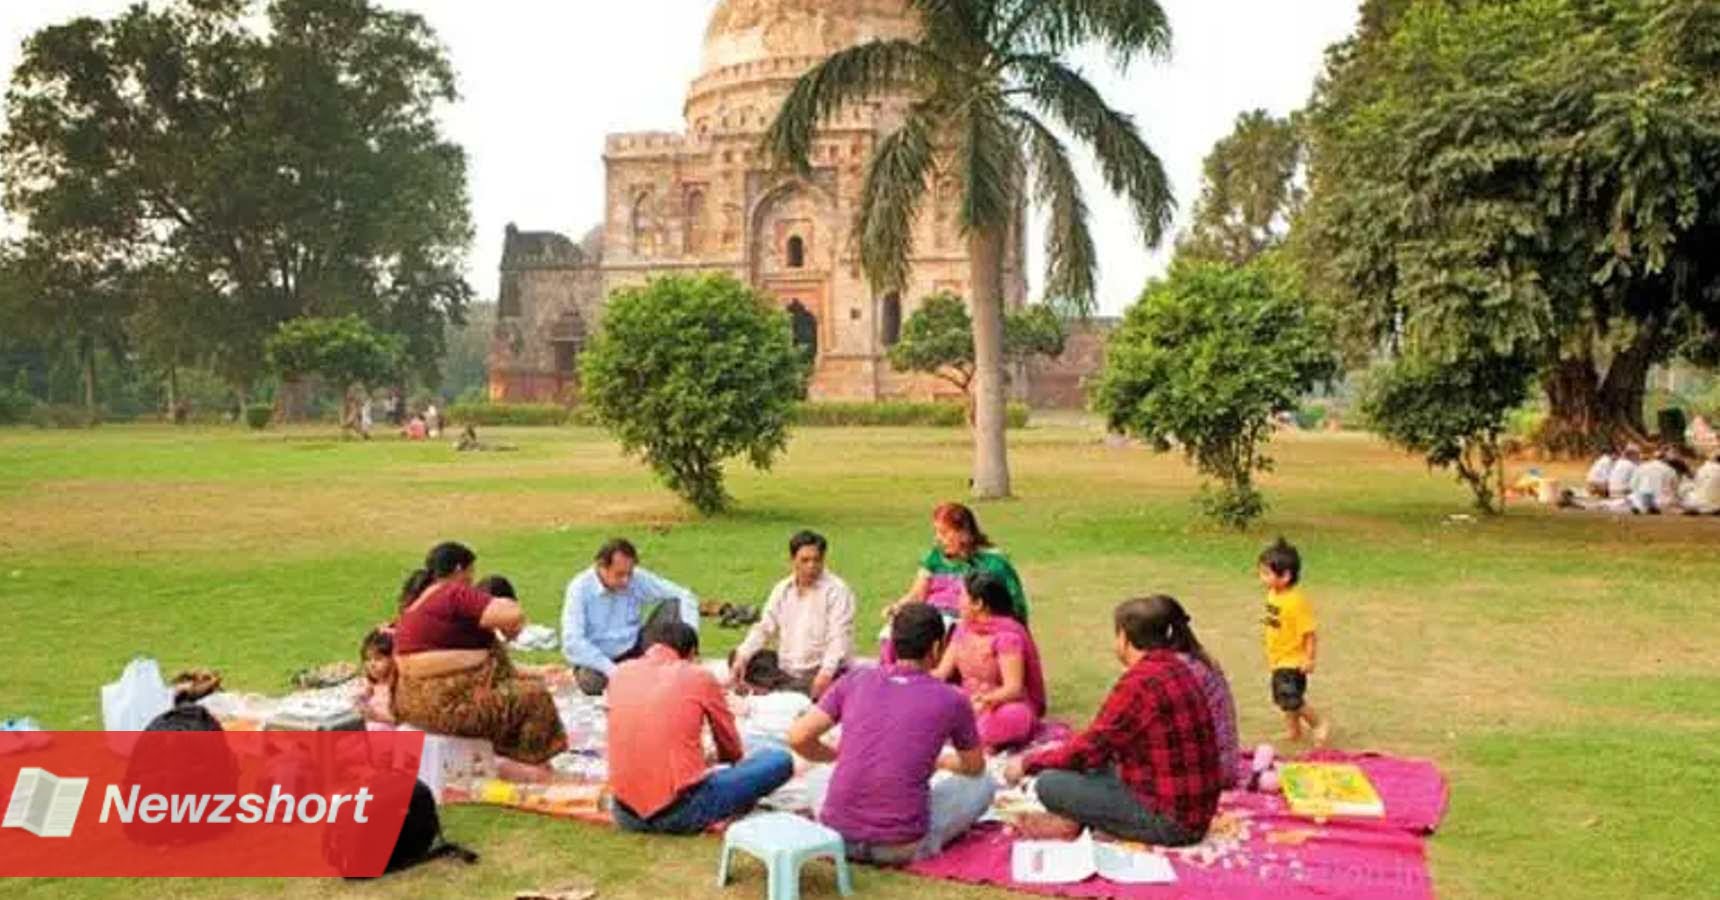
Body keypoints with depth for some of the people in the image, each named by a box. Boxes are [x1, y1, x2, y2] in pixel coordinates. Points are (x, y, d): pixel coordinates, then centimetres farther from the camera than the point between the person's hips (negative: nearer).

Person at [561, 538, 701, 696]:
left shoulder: (639, 578, -10)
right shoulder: (580, 587, -17)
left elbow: (684, 597, -9)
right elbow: (572, 641, -25)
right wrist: (611, 670, -34)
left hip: (634, 652, 3)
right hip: (598, 661, -3)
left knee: (672, 605, -13)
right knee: (592, 682, -39)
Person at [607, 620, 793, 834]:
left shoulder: (619, 674, 10)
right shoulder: (700, 677, -1)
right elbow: (731, 749, 12)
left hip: (626, 816, 5)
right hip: (681, 813, -4)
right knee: (780, 760, 4)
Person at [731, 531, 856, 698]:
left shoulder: (836, 590, -6)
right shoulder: (782, 590, 14)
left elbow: (839, 638, -14)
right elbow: (764, 628, 14)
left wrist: (826, 672, -27)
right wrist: (743, 656, -1)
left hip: (822, 675, -5)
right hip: (787, 675, 6)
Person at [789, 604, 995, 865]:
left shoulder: (854, 681, 3)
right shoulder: (951, 700, -2)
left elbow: (798, 738, 1)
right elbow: (974, 767, 15)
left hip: (837, 835, 3)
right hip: (900, 847, -3)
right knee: (982, 783, 16)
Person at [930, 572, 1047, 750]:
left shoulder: (1007, 635, -16)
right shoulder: (963, 628, 6)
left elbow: (1013, 688, -22)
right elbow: (942, 672, 3)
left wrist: (985, 700, -41)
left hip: (1005, 705, -7)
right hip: (969, 704, 7)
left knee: (1011, 718, -40)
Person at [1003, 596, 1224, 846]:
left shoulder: (1139, 682, -20)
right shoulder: (1175, 669, 7)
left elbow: (1088, 749, -15)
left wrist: (1028, 762, -1)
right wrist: (1060, 752, 18)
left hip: (1170, 821, -9)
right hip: (1195, 810, 9)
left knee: (1049, 783, -12)